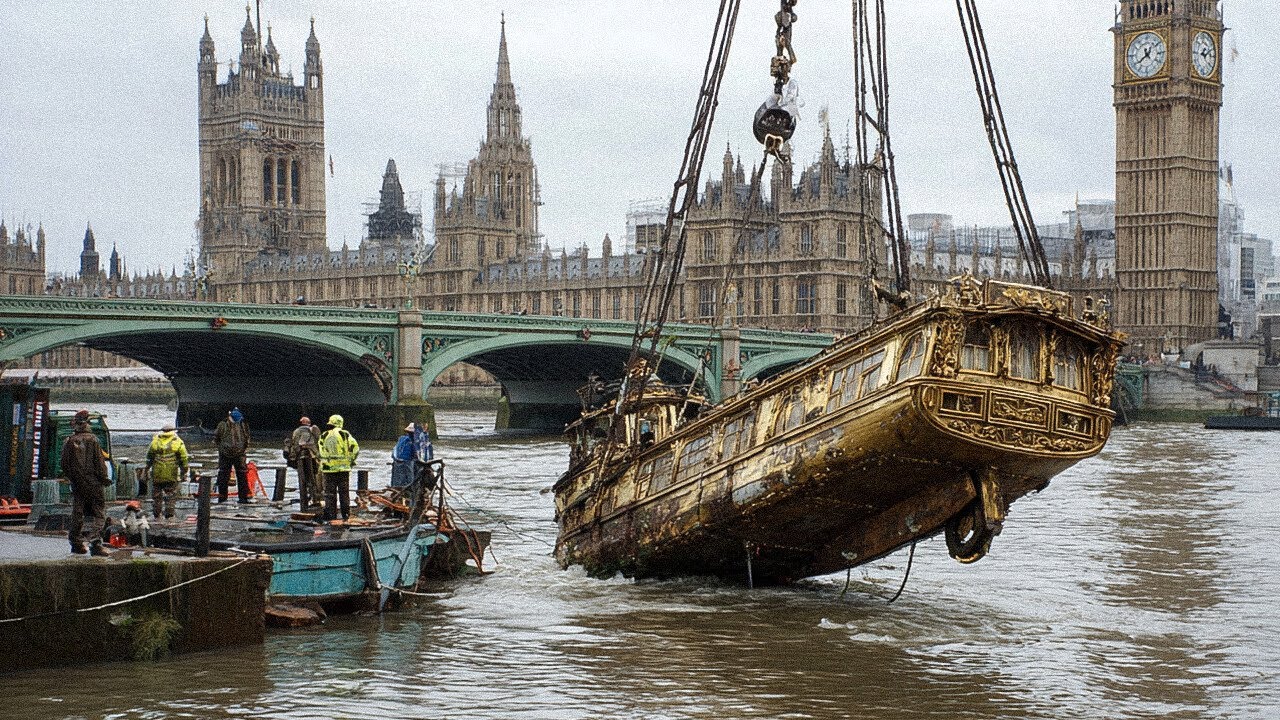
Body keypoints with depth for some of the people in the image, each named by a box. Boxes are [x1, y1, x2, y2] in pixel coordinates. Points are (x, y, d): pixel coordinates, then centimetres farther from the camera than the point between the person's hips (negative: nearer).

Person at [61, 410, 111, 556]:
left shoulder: (69, 442, 4)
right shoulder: (92, 440, -8)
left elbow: (65, 465, 7)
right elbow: (99, 462, -9)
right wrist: (104, 478, 0)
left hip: (77, 484, 4)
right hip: (93, 483, -4)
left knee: (77, 513, 12)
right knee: (98, 514, -3)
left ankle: (76, 543, 16)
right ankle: (95, 544, -14)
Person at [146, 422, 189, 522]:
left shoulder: (155, 441, 4)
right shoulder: (178, 442, -2)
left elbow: (149, 457, 9)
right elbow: (183, 458, -1)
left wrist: (147, 469, 19)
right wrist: (183, 472, 7)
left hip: (157, 473, 2)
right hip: (171, 474, -2)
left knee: (156, 495, 13)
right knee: (170, 495, 6)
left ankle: (156, 515, 18)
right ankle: (169, 515, 5)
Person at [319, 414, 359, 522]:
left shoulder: (323, 437, 6)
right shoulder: (344, 434, -2)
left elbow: (321, 453, 9)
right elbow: (355, 448, -8)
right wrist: (351, 460, 4)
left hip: (328, 468, 1)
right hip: (343, 468, -1)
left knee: (329, 493, 6)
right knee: (344, 492, 7)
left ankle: (331, 515, 4)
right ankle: (346, 514, 7)